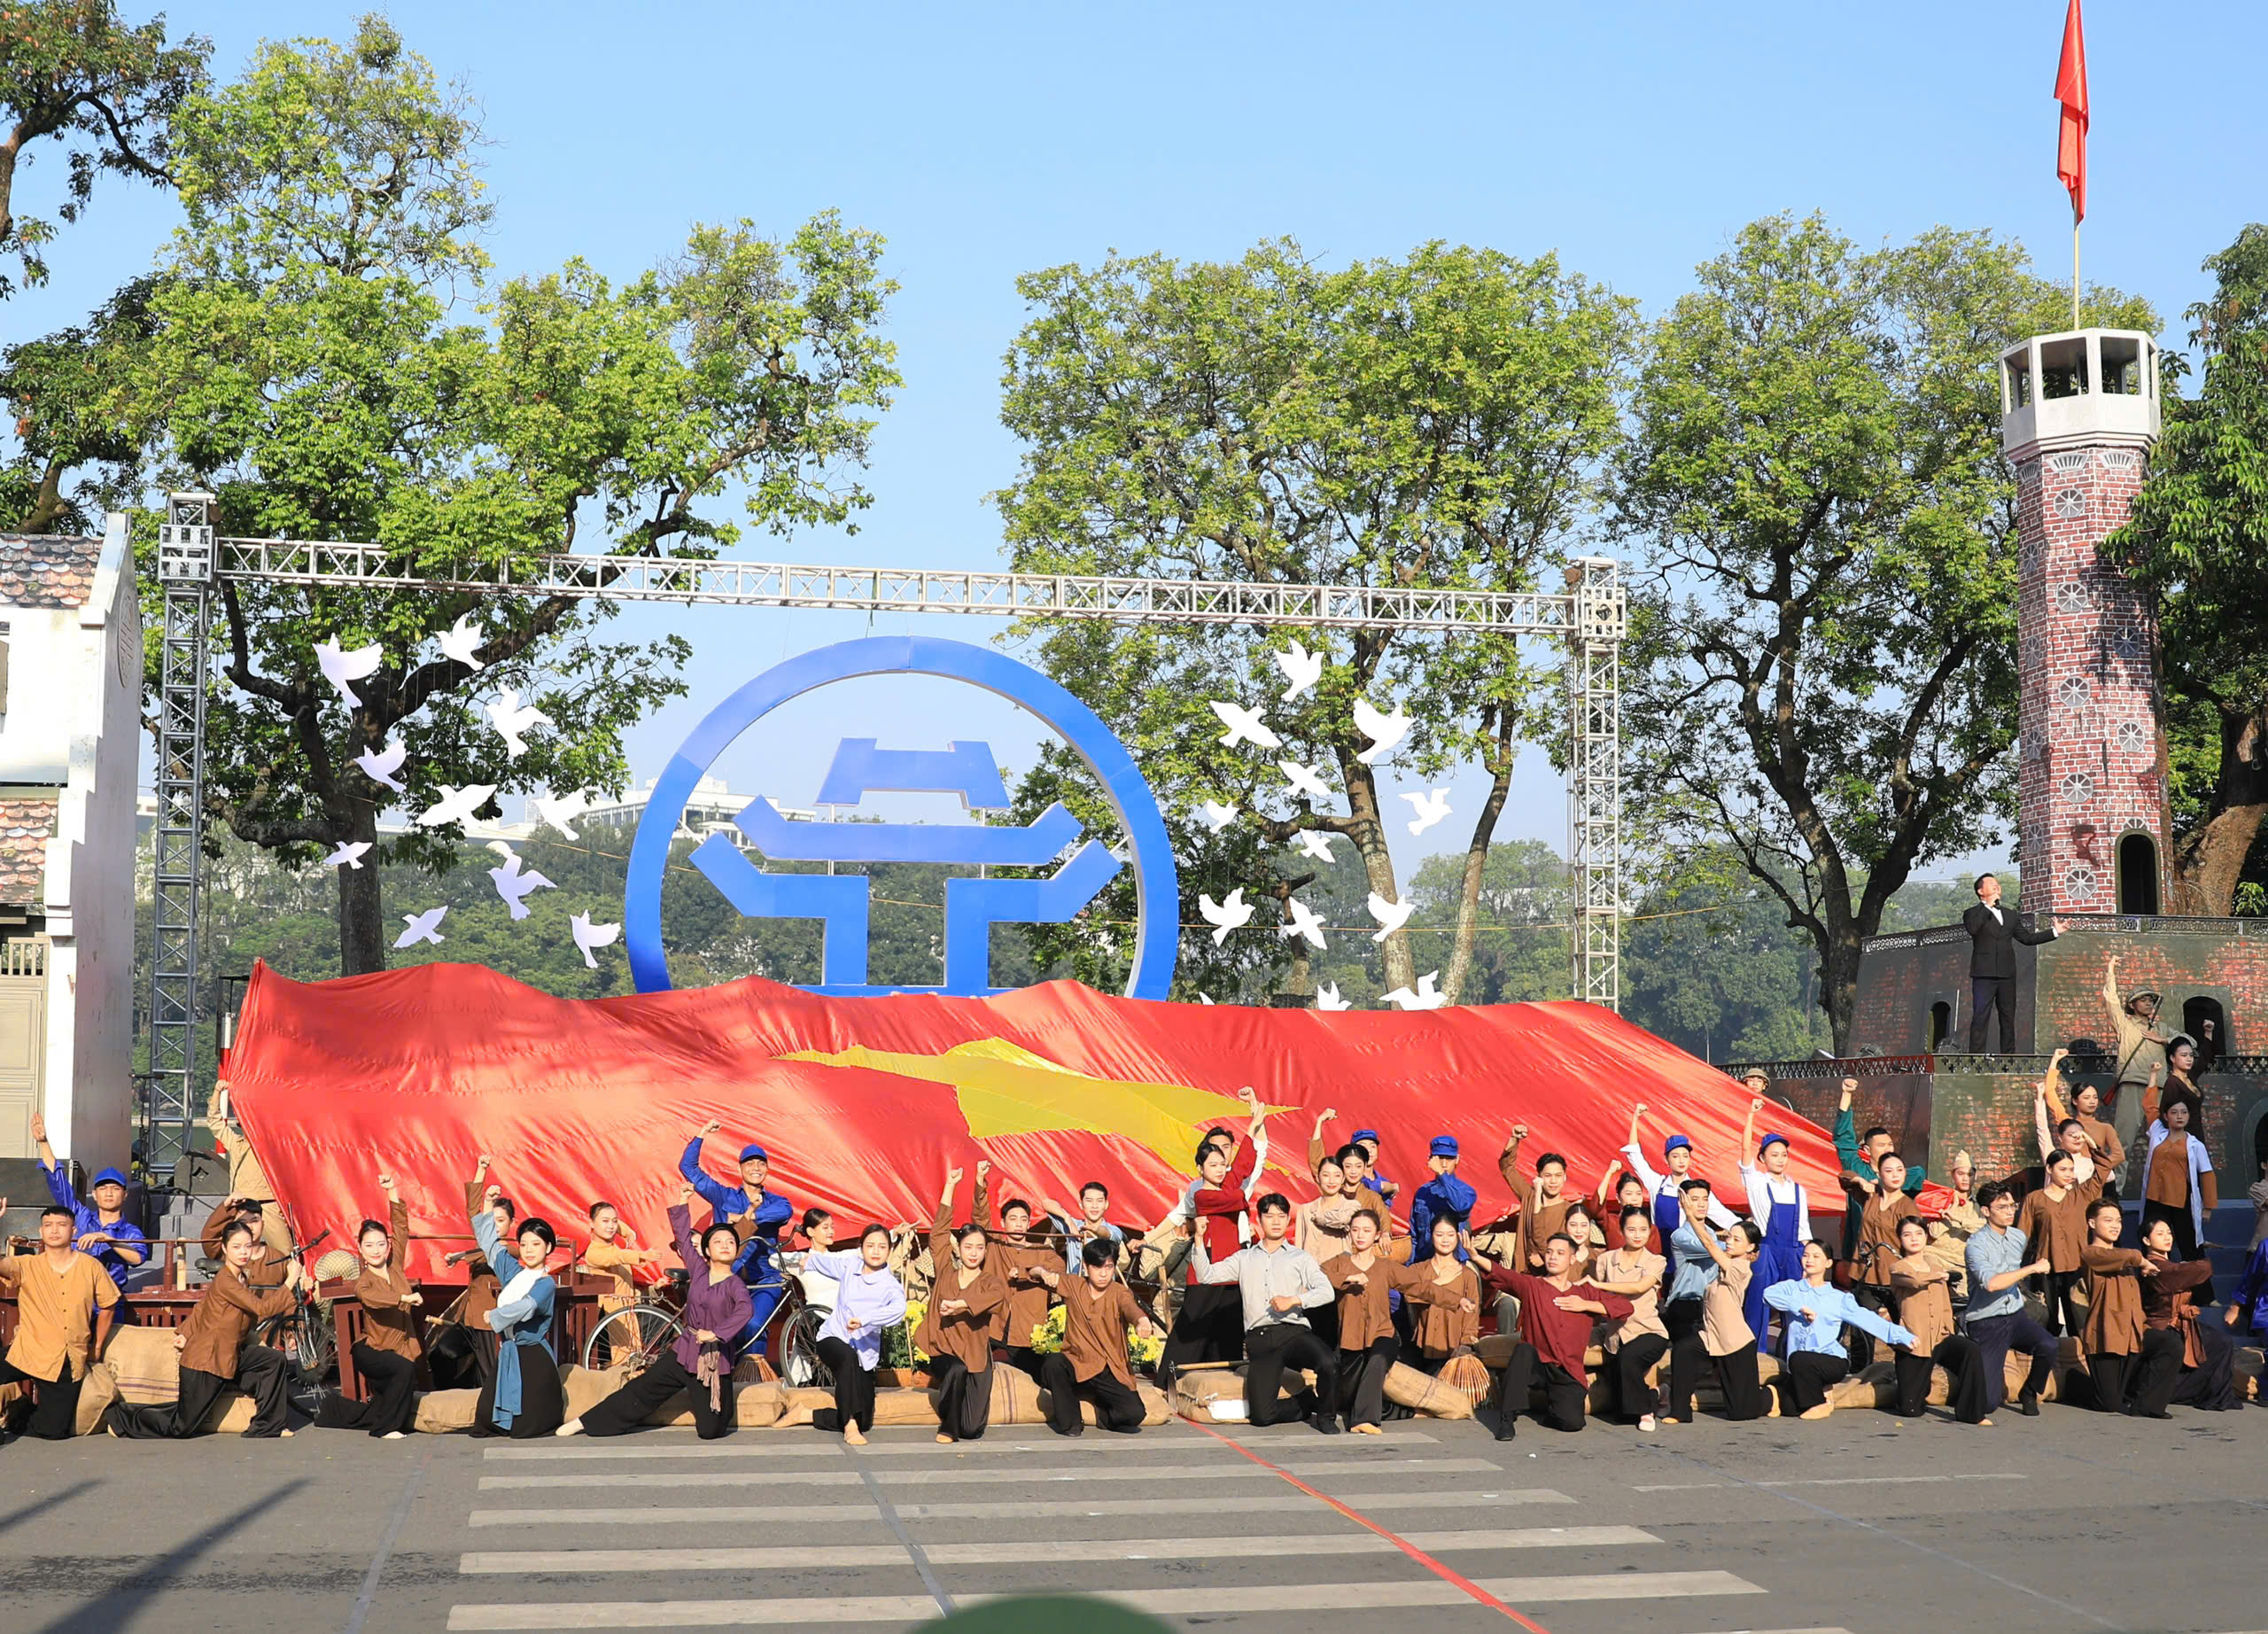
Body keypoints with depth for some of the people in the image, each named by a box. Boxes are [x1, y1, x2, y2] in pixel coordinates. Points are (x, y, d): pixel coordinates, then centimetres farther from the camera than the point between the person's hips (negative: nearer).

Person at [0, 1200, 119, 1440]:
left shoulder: (91, 1267, -2)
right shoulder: (26, 1266, -6)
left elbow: (108, 1306, 10)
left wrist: (97, 1348, 12)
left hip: (71, 1364, 1)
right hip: (29, 1354, -1)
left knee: (54, 1431, 7)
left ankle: (22, 1418, 38)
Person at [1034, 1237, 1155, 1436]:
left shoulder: (1119, 1293, -7)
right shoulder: (1074, 1286, 1)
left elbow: (1130, 1307, -29)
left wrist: (1142, 1320, -54)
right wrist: (1046, 1273, -22)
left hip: (1112, 1371, -1)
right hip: (1078, 1363, 1)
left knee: (1134, 1413, -19)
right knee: (1053, 1364, -32)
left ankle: (1103, 1415, 19)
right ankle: (1069, 1421, -9)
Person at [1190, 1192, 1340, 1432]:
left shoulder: (1300, 1259, 15)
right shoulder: (1244, 1259, 22)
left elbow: (1326, 1292, 0)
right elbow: (1206, 1276, 11)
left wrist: (1294, 1300, -16)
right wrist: (1199, 1242, -1)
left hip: (1293, 1332, -1)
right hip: (1259, 1339, 1)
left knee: (1329, 1362, -33)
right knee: (1261, 1414, -14)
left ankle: (1326, 1416, -4)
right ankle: (1309, 1403, 17)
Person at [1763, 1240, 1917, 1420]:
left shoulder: (1839, 1299, 9)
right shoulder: (1792, 1289, 10)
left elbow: (1866, 1318, 3)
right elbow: (1769, 1294, -10)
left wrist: (1902, 1336, -5)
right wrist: (1800, 1307, -18)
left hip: (1833, 1361, -2)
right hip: (1800, 1366, 2)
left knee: (1798, 1359, -33)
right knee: (1790, 1407, -20)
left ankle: (1818, 1404, -7)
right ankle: (1819, 1391, 14)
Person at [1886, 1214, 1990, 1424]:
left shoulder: (1936, 1269, 19)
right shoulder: (1898, 1269, 1)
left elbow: (1946, 1307, 20)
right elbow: (1916, 1280, -22)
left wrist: (1949, 1332, 2)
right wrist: (1939, 1276, -2)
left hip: (1940, 1338, 4)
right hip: (1914, 1342, -4)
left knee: (1970, 1349, -31)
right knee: (1909, 1410, -6)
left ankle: (1970, 1413, -20)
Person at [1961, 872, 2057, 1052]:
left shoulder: (2010, 915, 22)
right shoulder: (1973, 914, 5)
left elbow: (2027, 938, 21)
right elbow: (1972, 928, -18)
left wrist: (2054, 932, 16)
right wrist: (1988, 906, -11)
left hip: (2007, 974, 6)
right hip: (1984, 974, -6)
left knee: (2008, 1018, 6)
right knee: (1980, 1018, -10)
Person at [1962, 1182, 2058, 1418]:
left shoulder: (2019, 1237, 6)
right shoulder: (1976, 1244, -14)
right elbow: (1990, 1283, -30)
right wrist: (2032, 1268, -24)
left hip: (2016, 1316, 5)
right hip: (1986, 1324, -5)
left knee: (2048, 1345, -30)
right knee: (1988, 1403, -12)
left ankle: (2029, 1394, -1)